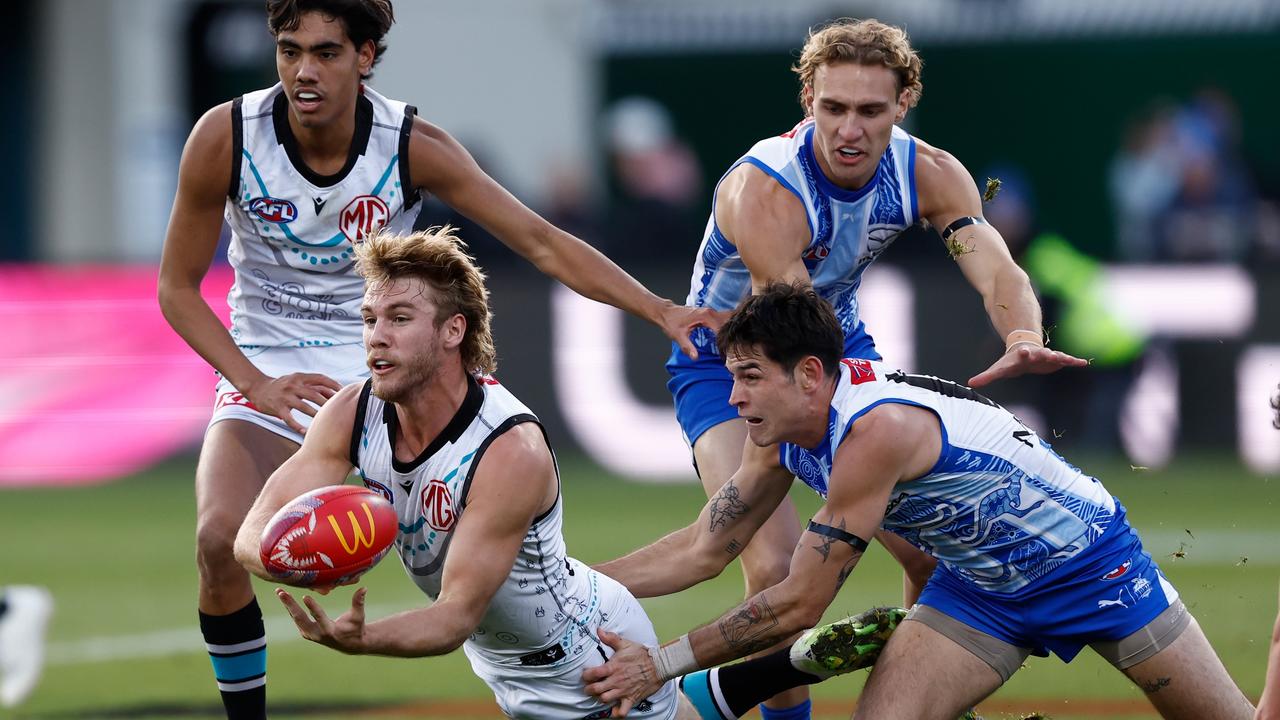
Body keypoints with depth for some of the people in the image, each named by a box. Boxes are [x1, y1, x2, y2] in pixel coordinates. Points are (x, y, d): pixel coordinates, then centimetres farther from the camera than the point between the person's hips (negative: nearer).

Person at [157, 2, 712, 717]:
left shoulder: (413, 145, -15)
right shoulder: (225, 137, -16)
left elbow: (541, 242, -11)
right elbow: (178, 288, -6)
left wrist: (661, 309, -21)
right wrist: (257, 385, -21)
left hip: (382, 369, 0)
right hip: (264, 370, 0)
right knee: (221, 540, -25)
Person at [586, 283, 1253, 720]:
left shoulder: (877, 428, -36)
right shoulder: (779, 432, -11)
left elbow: (799, 605, -32)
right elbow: (703, 549, 0)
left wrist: (662, 662, -27)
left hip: (1089, 558, -7)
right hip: (978, 587, 7)